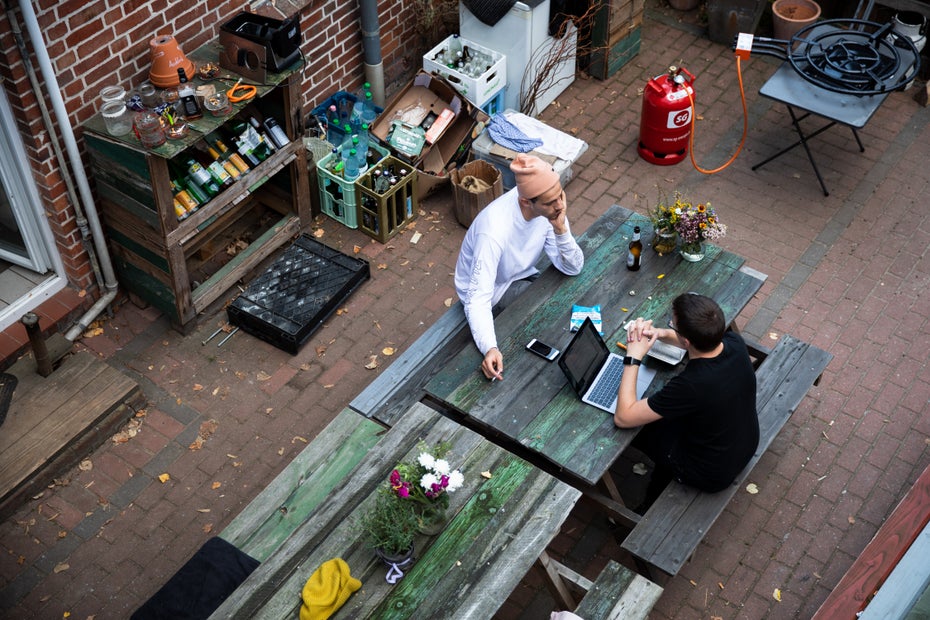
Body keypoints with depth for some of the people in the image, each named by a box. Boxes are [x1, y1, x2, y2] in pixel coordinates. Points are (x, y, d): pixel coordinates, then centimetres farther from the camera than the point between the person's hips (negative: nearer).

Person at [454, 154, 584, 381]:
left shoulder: (550, 208, -20)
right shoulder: (494, 231, -39)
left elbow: (573, 268, -17)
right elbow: (478, 298, -39)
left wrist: (561, 229, -35)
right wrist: (489, 348, -54)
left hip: (521, 274, 6)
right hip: (494, 290, -6)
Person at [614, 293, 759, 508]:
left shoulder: (691, 385, -41)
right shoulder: (735, 343, -22)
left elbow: (623, 418, -30)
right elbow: (702, 340, 5)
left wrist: (633, 358, -26)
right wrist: (662, 334, -13)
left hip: (713, 475, -6)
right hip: (748, 444, 6)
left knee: (641, 426, 16)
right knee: (666, 414, 24)